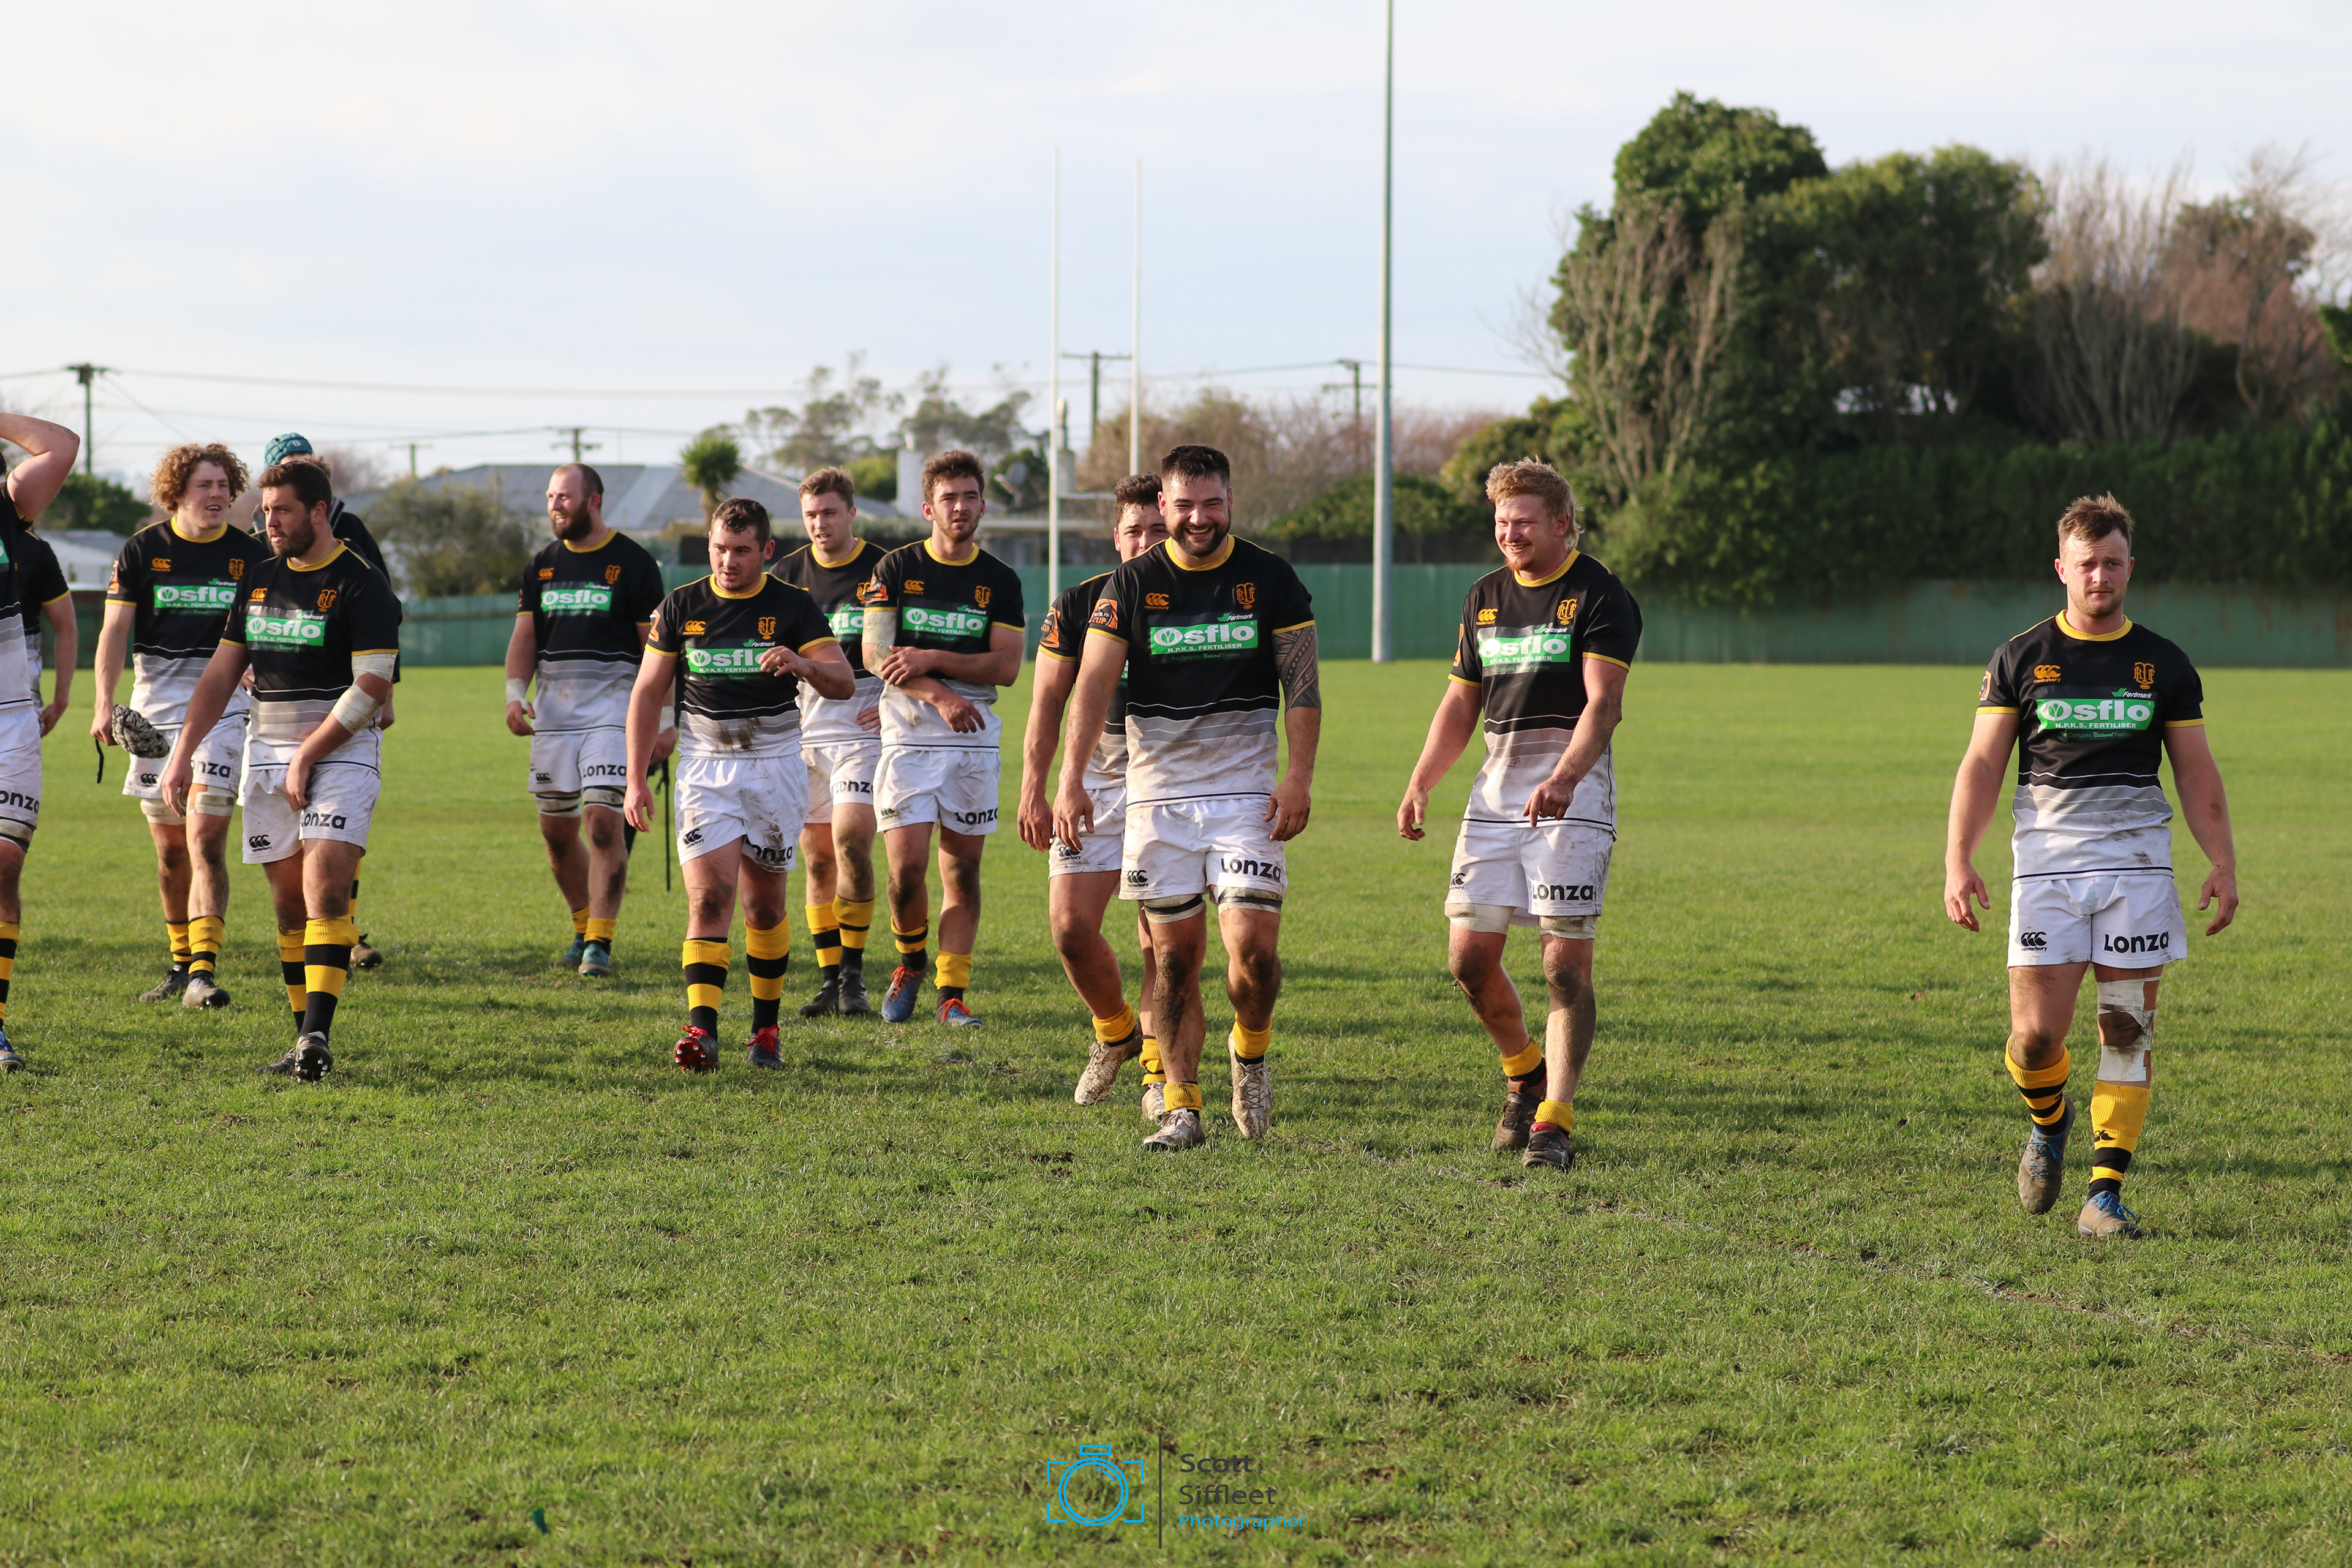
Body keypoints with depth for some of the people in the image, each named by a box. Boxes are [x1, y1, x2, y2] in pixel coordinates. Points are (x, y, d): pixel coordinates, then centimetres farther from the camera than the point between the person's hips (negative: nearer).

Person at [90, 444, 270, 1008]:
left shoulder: (250, 554, 2)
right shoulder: (142, 550, 2)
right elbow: (114, 629, 0)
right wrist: (103, 703, -12)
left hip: (224, 702, -2)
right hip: (156, 702, 2)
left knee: (206, 839, -14)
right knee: (169, 846, 8)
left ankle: (204, 971, -20)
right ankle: (182, 961, 25)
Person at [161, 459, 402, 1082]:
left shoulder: (360, 585, -8)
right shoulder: (259, 580, 13)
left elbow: (371, 688, -13)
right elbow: (222, 672, 17)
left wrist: (307, 756, -14)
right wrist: (183, 752, 9)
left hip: (341, 752, -6)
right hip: (266, 754, 6)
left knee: (326, 887, -18)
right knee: (289, 903, 5)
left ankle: (317, 1034, -24)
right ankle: (310, 1044, 10)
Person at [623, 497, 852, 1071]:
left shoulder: (793, 606, -1)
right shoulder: (681, 607, 2)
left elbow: (844, 682, -8)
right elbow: (648, 693, 7)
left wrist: (802, 663, -30)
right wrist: (636, 779, 1)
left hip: (775, 766, 0)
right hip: (705, 767, 0)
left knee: (765, 904, 7)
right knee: (710, 895, -14)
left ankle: (766, 1028, 22)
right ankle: (702, 1029, -23)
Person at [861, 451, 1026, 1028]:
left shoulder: (1000, 581, 6)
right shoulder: (897, 568, 2)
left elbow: (1006, 666, -1)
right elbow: (875, 654, -6)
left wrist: (932, 660, -13)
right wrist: (937, 694, -19)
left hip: (974, 737, 2)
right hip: (909, 735, -2)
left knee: (963, 866, 1)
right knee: (906, 865, -9)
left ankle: (952, 994, 7)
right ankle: (910, 962, 17)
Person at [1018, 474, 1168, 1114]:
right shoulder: (1078, 605, 2)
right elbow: (1049, 702, 5)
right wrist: (1034, 787, -2)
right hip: (1095, 780, 2)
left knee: (1162, 940, -5)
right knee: (1071, 926, -6)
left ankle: (1159, 1070, 7)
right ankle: (1115, 1030, 20)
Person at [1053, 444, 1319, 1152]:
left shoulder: (1270, 578, 1)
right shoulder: (1131, 585, 1)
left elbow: (1302, 683, 1)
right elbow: (1094, 682, -4)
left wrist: (1299, 777, -9)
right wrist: (1071, 777, -15)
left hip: (1245, 790, -1)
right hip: (1157, 793, 1)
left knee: (1254, 946, -12)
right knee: (1174, 953, 1)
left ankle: (1250, 1054, 17)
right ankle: (1181, 1107, 8)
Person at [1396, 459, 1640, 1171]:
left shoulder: (1600, 596, -6)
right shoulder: (1486, 597, 15)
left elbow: (1603, 701, -18)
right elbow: (1462, 699, 22)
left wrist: (1563, 778, -33)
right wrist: (1420, 783, 11)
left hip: (1572, 790, -6)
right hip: (1496, 786, 6)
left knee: (1567, 963, -10)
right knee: (1469, 957, 2)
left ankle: (1554, 1121, -8)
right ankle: (1524, 1073, 27)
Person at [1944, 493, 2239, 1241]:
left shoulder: (2165, 665, 9)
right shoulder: (2020, 658, 6)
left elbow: (2196, 769, 11)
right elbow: (1982, 764, 5)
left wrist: (2223, 864, 0)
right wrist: (1958, 860, -6)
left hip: (2137, 862, 1)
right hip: (2047, 860, -1)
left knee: (2128, 1030, -5)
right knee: (2035, 1036, -8)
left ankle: (2105, 1194, -1)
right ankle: (2048, 1123, 26)